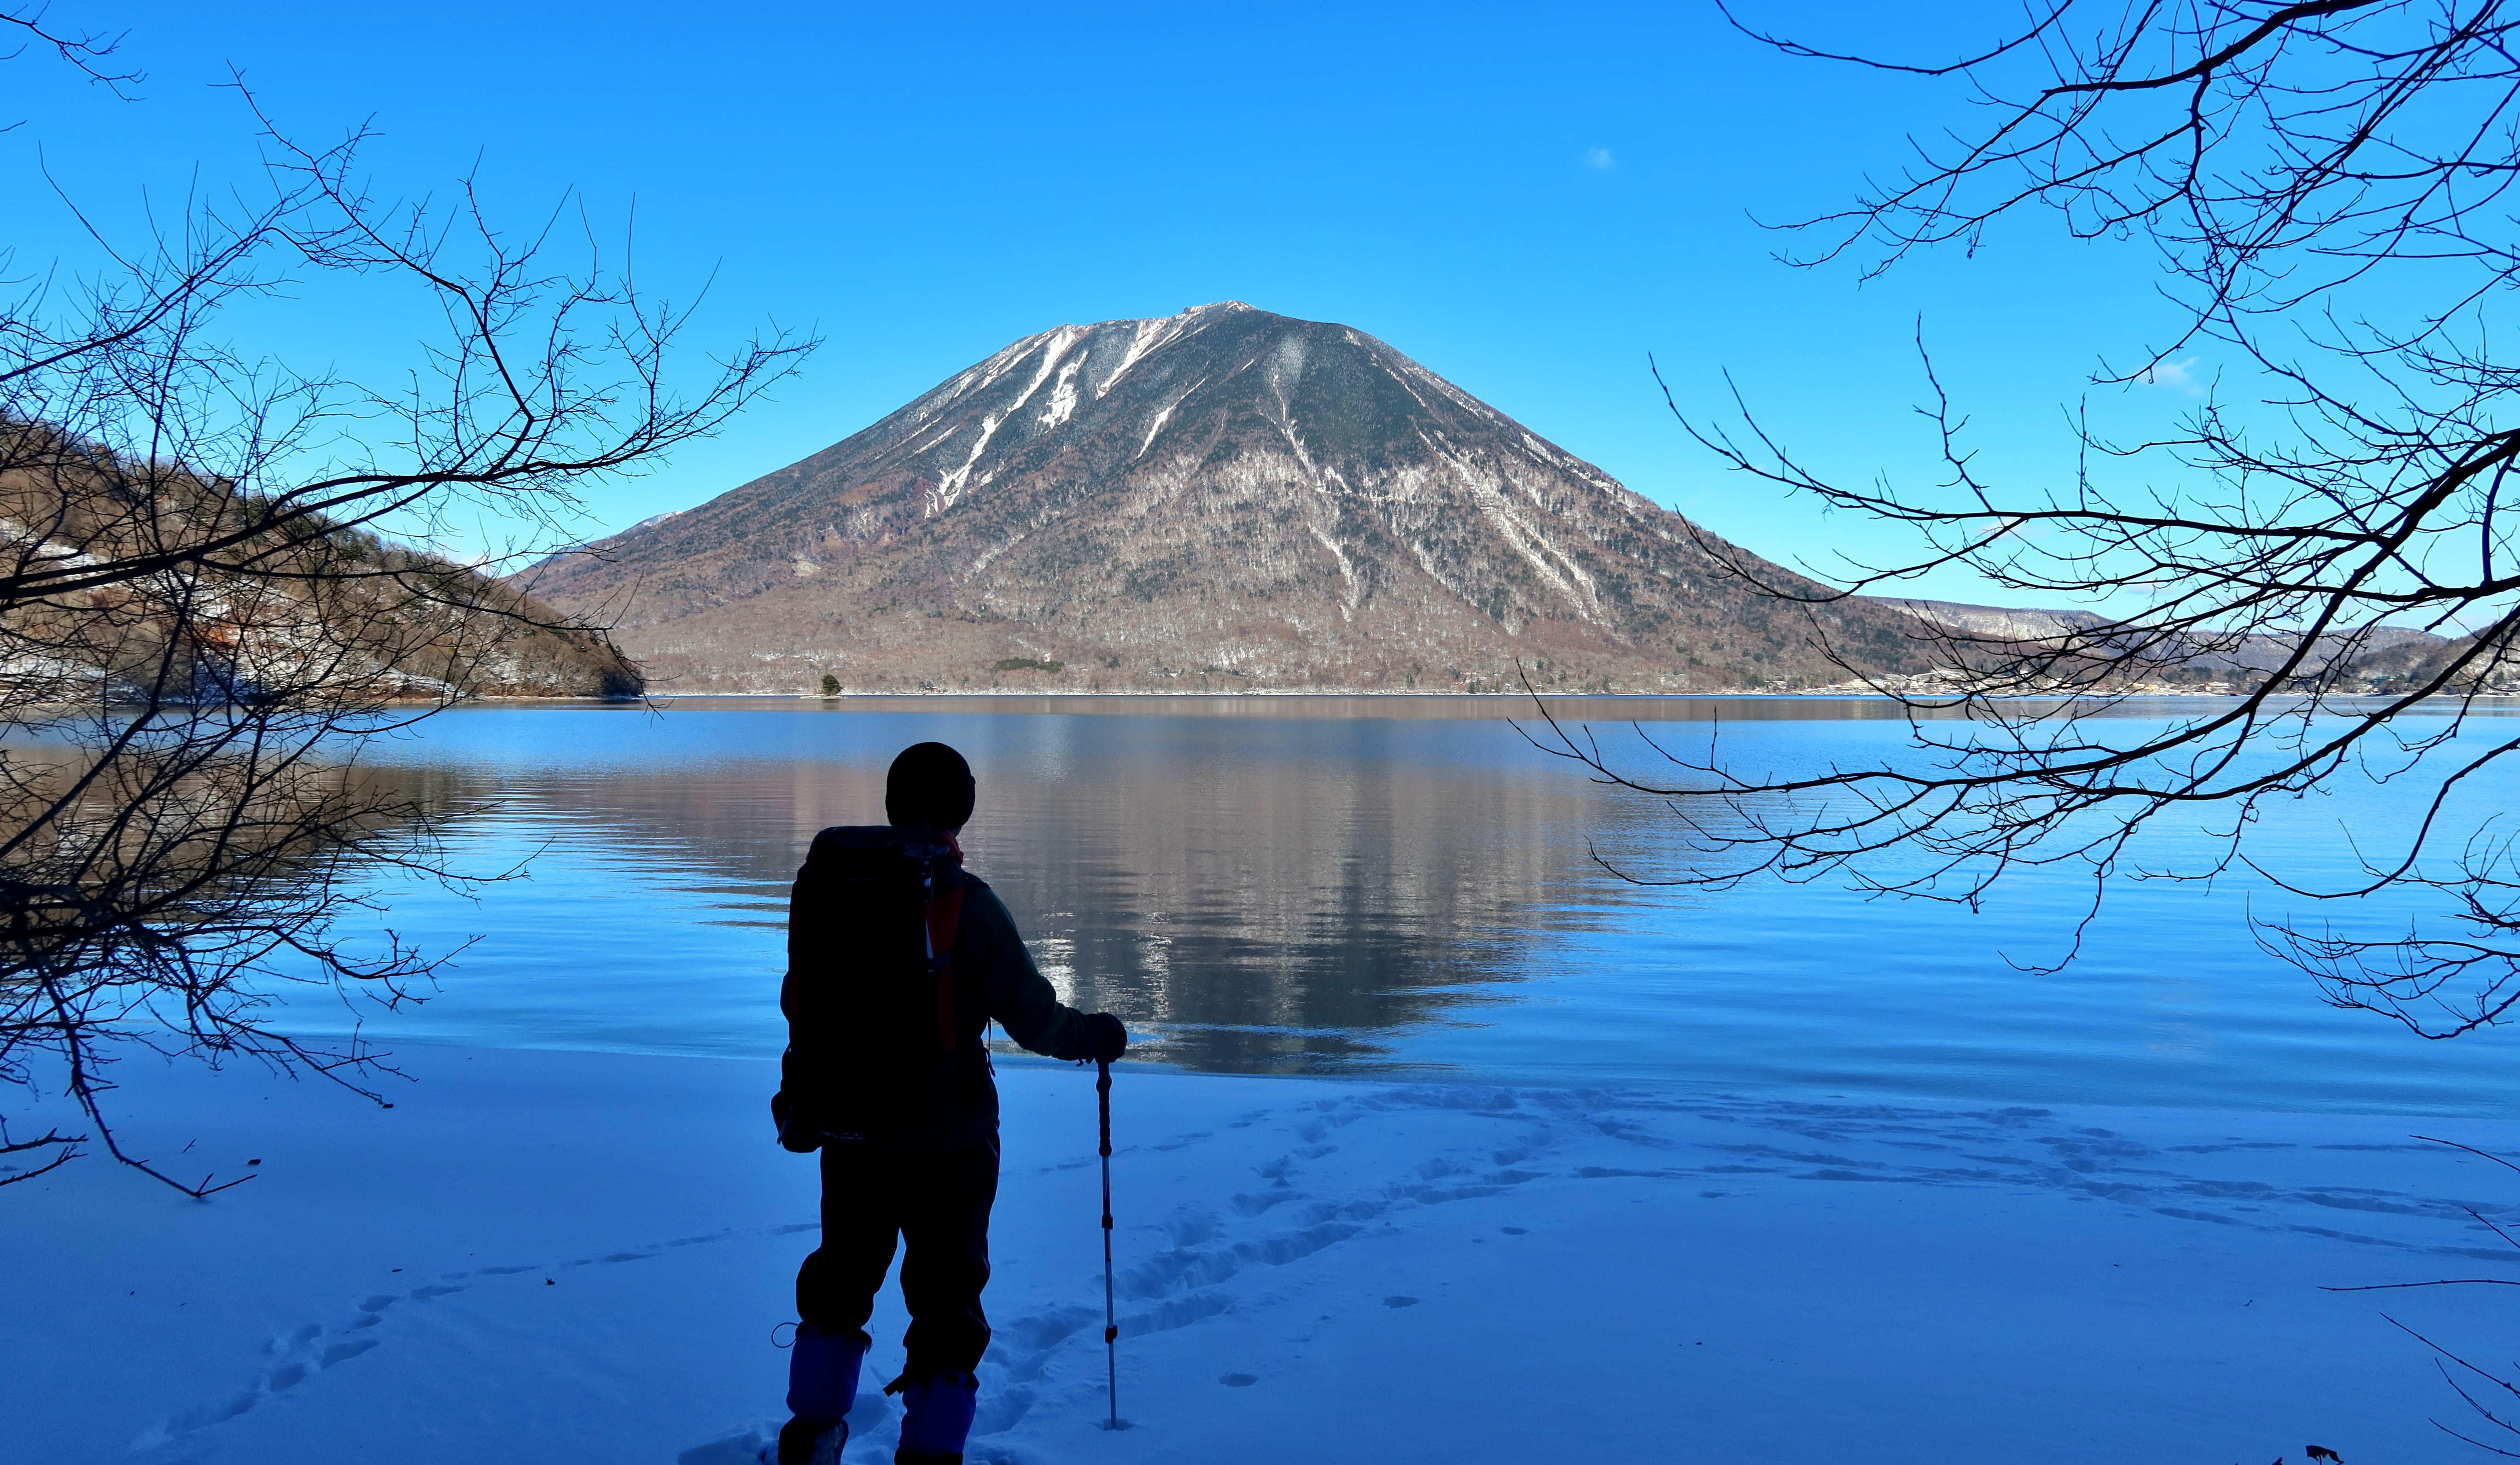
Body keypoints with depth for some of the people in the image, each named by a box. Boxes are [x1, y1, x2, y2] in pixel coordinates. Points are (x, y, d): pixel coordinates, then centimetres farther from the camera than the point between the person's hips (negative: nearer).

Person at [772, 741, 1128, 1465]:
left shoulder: (824, 881, -2)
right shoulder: (964, 903, -16)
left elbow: (801, 1003, 8)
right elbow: (1032, 1017, -9)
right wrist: (1095, 1035, 11)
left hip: (843, 1128, 5)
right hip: (946, 1139, -5)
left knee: (842, 1274, 23)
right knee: (947, 1296, 10)